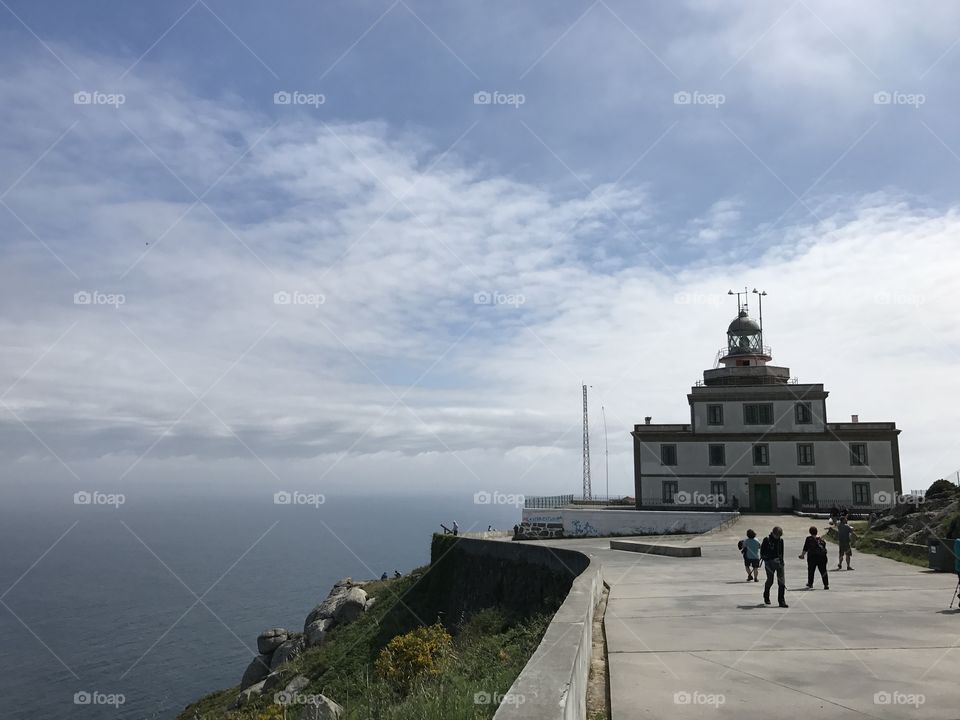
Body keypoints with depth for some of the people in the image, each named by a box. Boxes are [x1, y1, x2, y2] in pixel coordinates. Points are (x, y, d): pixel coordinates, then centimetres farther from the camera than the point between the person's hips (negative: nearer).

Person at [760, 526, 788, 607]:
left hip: (779, 562, 4)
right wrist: (766, 561, -13)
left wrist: (781, 560, 16)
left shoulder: (781, 540, 6)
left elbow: (782, 551, 18)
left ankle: (781, 601, -1)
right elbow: (762, 551, -5)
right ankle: (766, 597, 32)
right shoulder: (767, 539, -8)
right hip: (769, 562, -4)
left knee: (782, 582, -5)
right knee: (770, 581, 6)